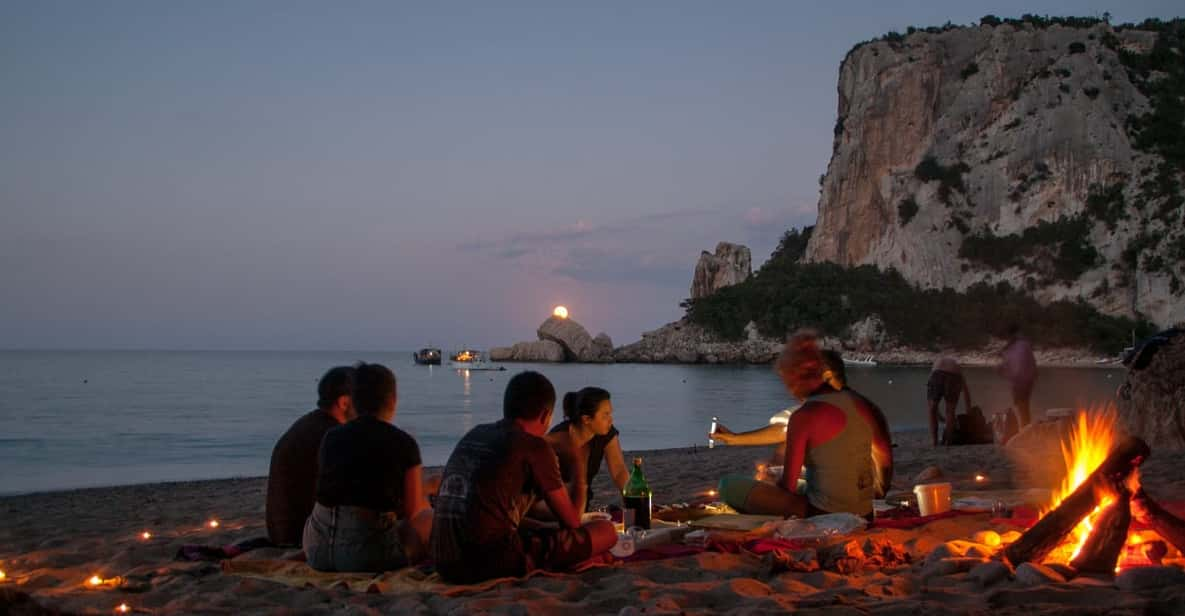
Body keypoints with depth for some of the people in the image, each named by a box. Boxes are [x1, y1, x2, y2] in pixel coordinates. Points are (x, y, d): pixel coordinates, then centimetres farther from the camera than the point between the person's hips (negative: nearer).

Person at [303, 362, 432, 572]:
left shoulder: (331, 437, 11)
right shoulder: (404, 443, -2)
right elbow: (411, 511, 6)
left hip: (316, 552, 5)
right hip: (366, 554, -5)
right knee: (428, 516, 19)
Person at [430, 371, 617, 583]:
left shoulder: (473, 435, 17)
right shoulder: (535, 446, -3)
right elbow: (571, 521, 5)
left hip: (445, 565, 8)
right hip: (495, 563, -8)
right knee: (607, 531, 0)